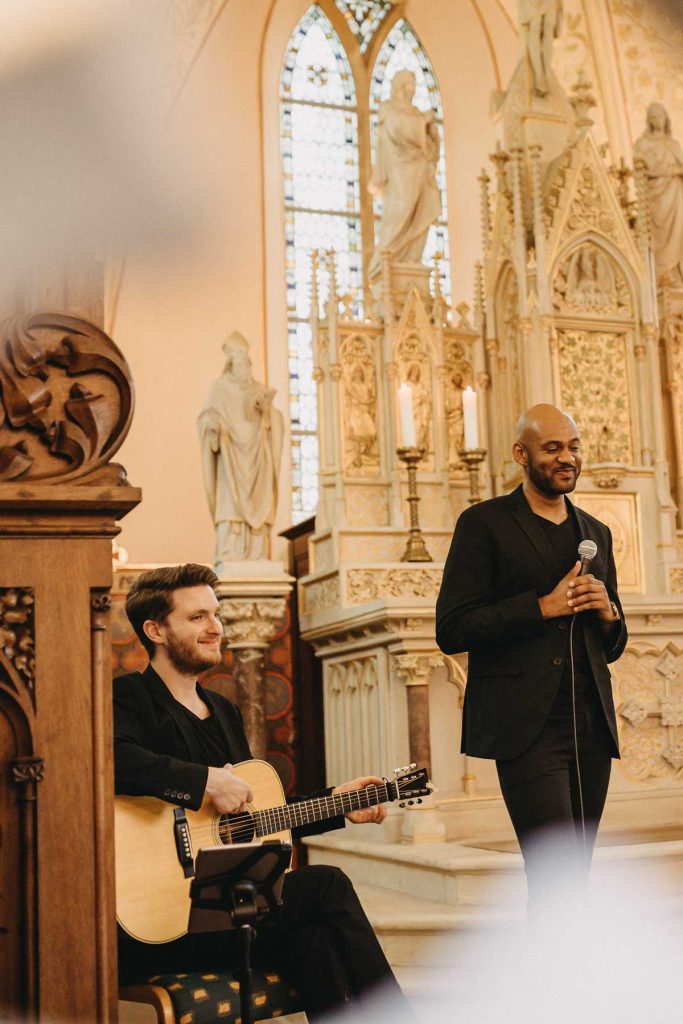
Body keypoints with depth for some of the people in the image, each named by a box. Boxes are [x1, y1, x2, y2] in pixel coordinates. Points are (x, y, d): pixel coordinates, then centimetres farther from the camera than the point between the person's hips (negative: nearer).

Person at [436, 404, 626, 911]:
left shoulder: (596, 533, 19)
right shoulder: (484, 524, 1)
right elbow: (452, 630, -7)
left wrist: (606, 613, 1)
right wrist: (543, 607, -13)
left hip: (591, 726, 6)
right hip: (528, 728, -6)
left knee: (575, 877, 9)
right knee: (558, 880, -13)